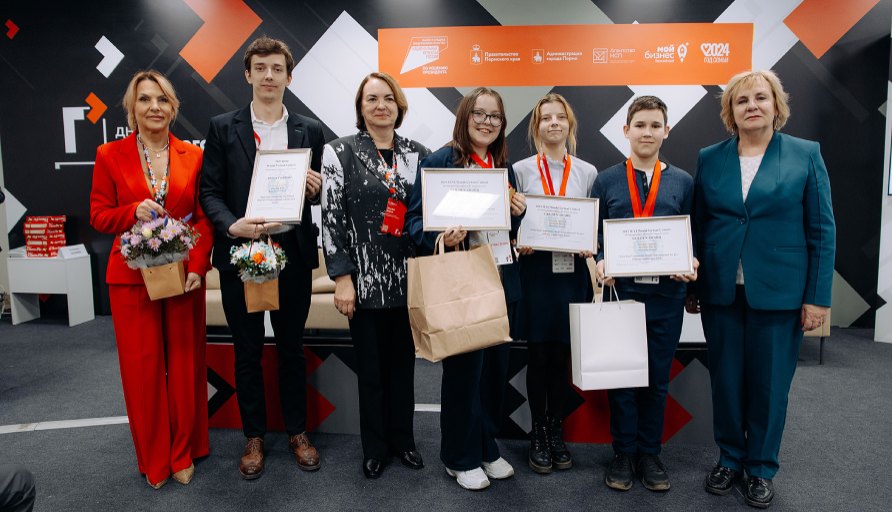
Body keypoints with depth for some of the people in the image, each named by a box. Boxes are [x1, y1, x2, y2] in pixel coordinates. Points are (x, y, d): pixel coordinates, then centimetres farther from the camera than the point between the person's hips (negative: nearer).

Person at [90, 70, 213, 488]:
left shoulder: (193, 156, 4)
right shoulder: (110, 156, 3)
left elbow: (204, 218, 2)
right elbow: (99, 215, 5)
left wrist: (197, 266, -10)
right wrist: (134, 212, -16)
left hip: (184, 276, 1)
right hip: (131, 277, 0)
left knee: (184, 364, 8)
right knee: (142, 368, 6)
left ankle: (183, 454, 27)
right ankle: (153, 459, 25)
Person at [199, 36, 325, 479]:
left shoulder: (309, 131, 8)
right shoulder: (223, 127, 4)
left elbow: (318, 195, 12)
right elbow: (209, 192, 1)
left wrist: (317, 188, -12)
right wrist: (232, 225, -18)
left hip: (293, 252, 1)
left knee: (292, 348, 12)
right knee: (247, 352, 10)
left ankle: (297, 432, 29)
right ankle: (254, 437, 27)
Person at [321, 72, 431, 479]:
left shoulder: (418, 153, 7)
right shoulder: (340, 152, -1)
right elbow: (332, 217, -5)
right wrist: (342, 277, -10)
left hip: (408, 278, 3)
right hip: (366, 279, -3)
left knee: (404, 361, 14)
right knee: (370, 365, 9)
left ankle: (402, 438, 33)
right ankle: (374, 446, 28)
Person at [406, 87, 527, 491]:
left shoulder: (505, 167, 15)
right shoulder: (438, 162, -4)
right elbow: (415, 219, -7)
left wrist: (519, 212, 0)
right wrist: (440, 236, -26)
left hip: (502, 281, 6)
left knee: (495, 365, 14)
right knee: (464, 368, 2)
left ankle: (487, 447, 33)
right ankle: (461, 458, 22)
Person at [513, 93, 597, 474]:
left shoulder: (587, 172, 9)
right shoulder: (521, 169, 4)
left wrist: (589, 245, -9)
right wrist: (519, 242, -15)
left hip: (571, 270, 2)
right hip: (535, 268, -1)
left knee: (561, 355, 8)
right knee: (538, 356, 3)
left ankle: (556, 430, 23)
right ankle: (538, 434, 18)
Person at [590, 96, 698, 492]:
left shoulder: (683, 183, 9)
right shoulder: (605, 181, 6)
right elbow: (593, 236, 6)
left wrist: (691, 264, -10)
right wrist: (600, 263, -12)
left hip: (666, 295, 1)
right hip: (619, 291, -1)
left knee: (658, 378, 10)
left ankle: (649, 453, 26)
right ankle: (624, 453, 23)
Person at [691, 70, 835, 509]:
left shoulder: (806, 155, 0)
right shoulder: (709, 159, 5)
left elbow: (822, 230, -1)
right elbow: (697, 225, 7)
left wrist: (818, 296, -6)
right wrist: (691, 286, 6)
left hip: (779, 291, -1)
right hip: (721, 291, 2)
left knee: (770, 382, 8)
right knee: (725, 379, 11)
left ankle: (761, 468, 28)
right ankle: (729, 458, 31)